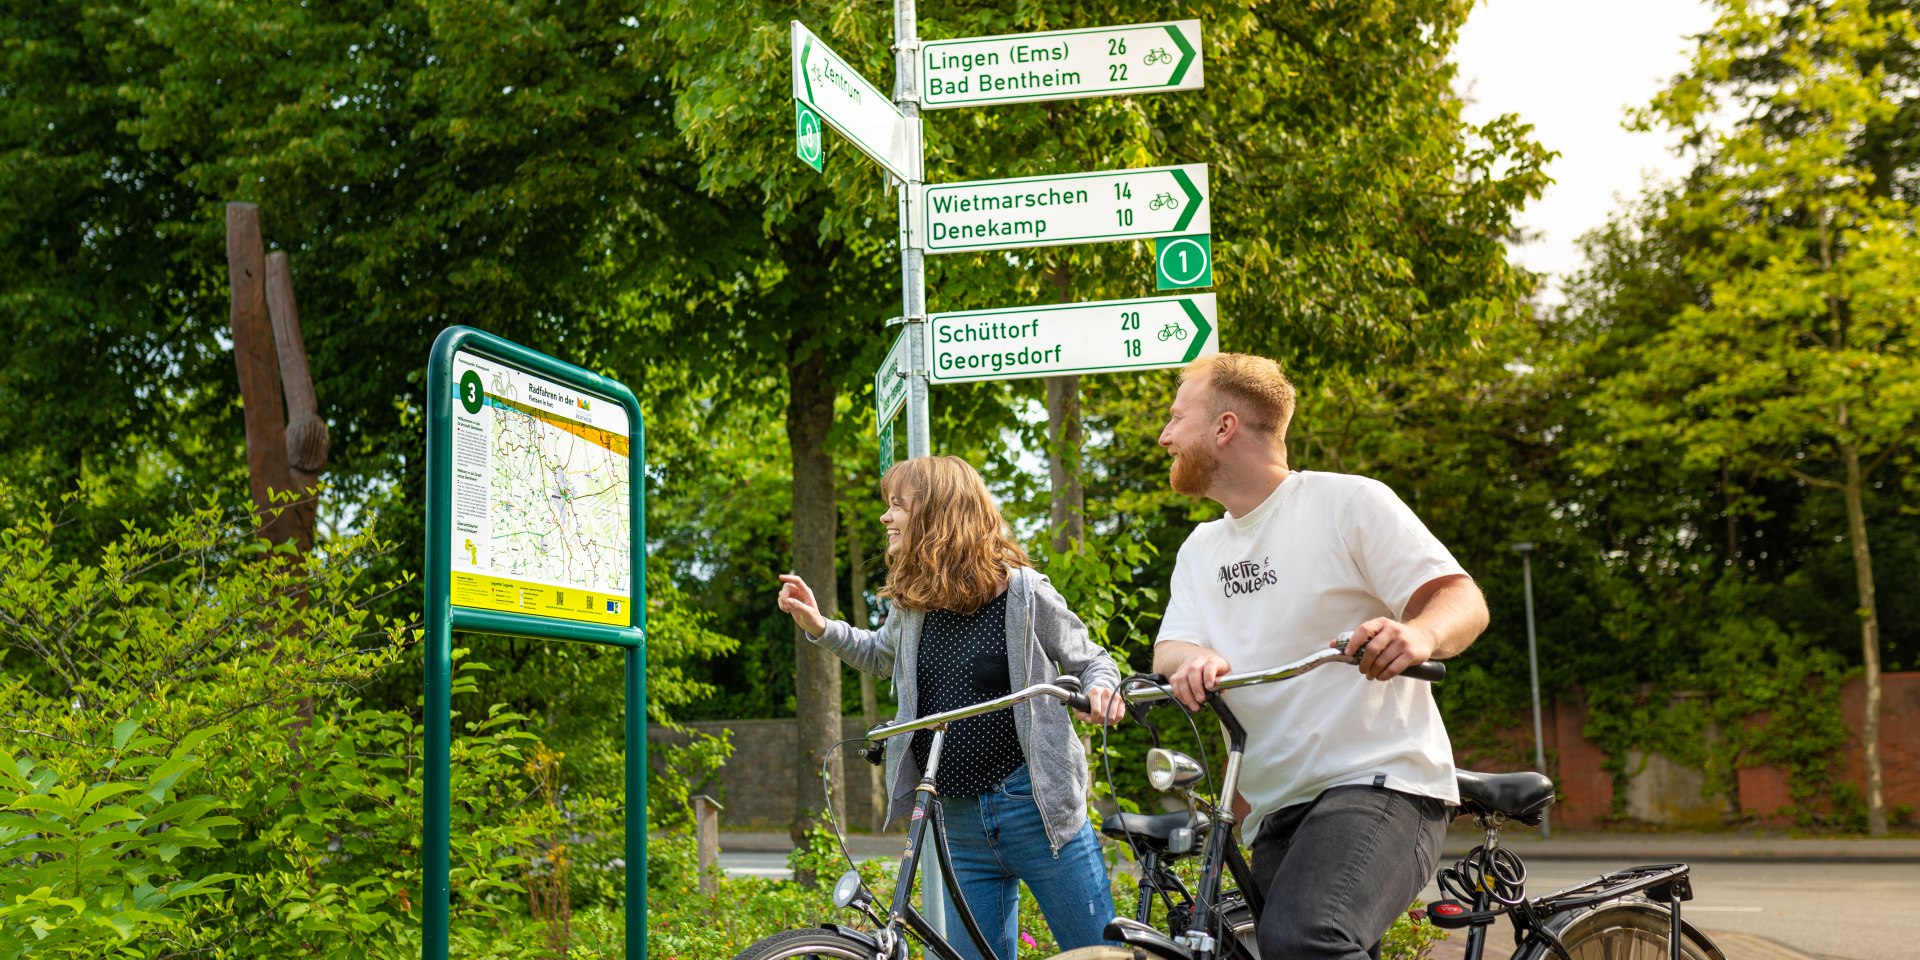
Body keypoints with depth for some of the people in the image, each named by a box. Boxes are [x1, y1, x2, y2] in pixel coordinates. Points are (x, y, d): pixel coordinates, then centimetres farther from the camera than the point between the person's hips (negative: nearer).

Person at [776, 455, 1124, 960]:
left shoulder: (1023, 591, -7)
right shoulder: (911, 602, 8)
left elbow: (1091, 661, 3)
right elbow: (881, 654, 29)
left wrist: (1100, 689, -20)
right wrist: (820, 627, 14)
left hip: (1036, 810, -5)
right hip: (960, 822, 6)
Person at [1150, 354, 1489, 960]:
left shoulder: (1349, 501, -3)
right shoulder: (1201, 548, 17)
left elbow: (1463, 598, -8)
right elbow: (1169, 649, 4)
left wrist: (1418, 634, -32)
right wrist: (1194, 661, -21)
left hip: (1380, 781, -7)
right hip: (1276, 812, 8)